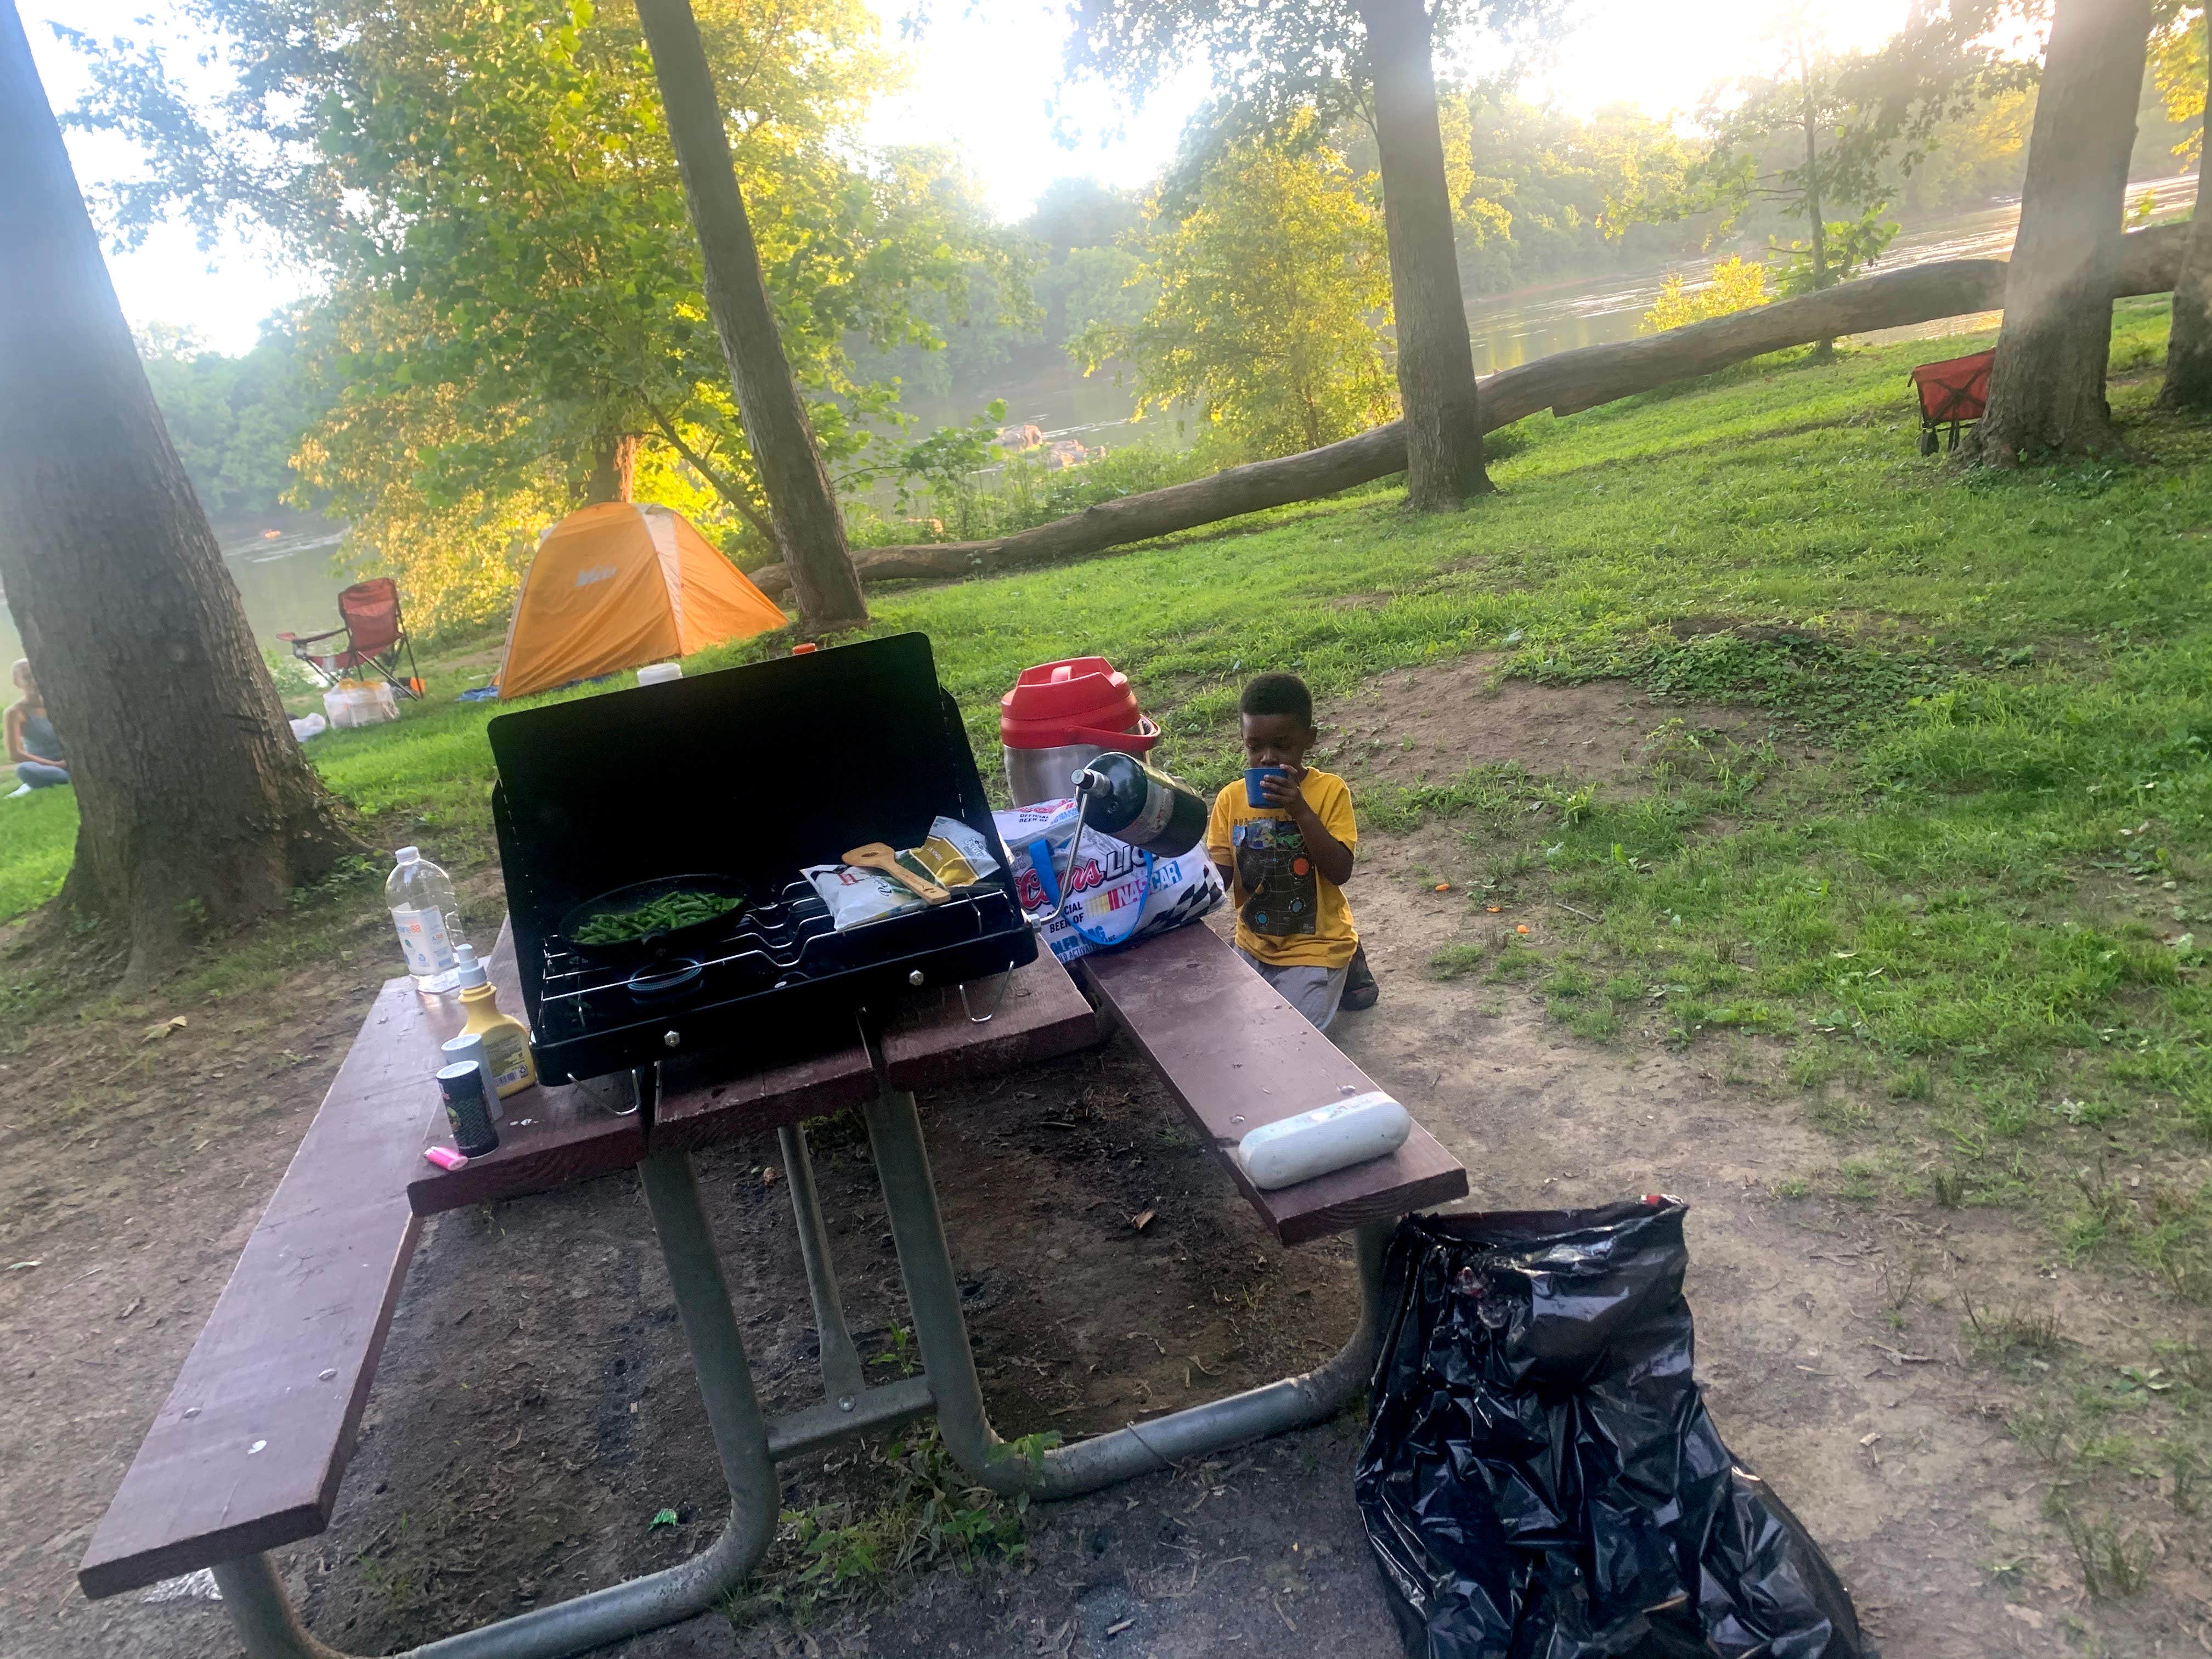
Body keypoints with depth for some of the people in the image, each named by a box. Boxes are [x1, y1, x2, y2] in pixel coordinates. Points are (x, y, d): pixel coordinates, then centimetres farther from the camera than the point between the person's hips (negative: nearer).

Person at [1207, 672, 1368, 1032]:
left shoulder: (1329, 790, -12)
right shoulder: (1232, 798, -3)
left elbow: (1340, 871, -19)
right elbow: (1219, 879, 0)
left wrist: (1301, 810, -27)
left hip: (1315, 944, -4)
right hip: (1254, 942, 5)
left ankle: (1343, 968, 14)